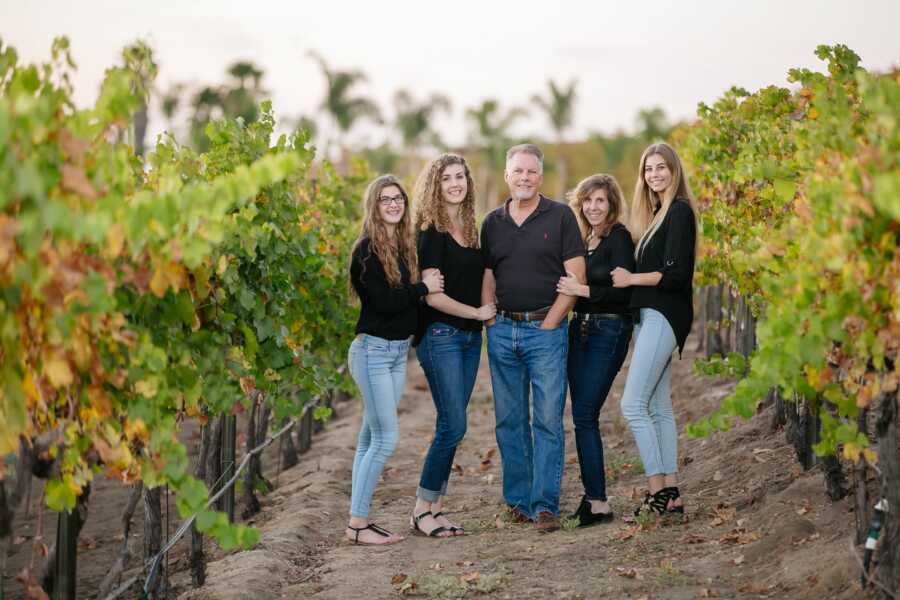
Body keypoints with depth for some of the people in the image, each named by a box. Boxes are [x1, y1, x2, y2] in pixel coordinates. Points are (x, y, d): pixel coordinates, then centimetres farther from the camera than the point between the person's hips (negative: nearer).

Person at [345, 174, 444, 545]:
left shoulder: (403, 247, 12)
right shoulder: (367, 249, -12)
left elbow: (407, 296, 13)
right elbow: (383, 301, -19)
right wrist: (423, 287, -10)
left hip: (399, 350, 8)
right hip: (373, 350, -8)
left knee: (370, 438, 9)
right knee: (385, 439, -9)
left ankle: (359, 520, 12)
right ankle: (357, 525, -5)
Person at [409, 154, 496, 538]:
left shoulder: (470, 230, 14)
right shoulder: (432, 233, -9)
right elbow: (433, 295, -14)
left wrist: (487, 312, 4)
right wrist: (477, 312, -7)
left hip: (470, 337, 7)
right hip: (440, 336, -7)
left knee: (450, 426, 7)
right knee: (454, 425, -10)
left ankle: (435, 509, 12)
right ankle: (422, 511, -1)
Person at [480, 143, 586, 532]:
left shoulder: (560, 216, 0)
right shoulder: (493, 223, 11)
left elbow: (576, 277, -4)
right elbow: (487, 279, 14)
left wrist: (549, 323, -9)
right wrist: (490, 321, 1)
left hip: (546, 329, -4)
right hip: (502, 331, 4)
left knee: (548, 420, -7)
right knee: (509, 421, 7)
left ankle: (546, 504, -5)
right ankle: (517, 500, 15)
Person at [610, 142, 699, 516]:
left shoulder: (679, 212, -10)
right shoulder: (657, 213, 18)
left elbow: (676, 275, -17)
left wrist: (631, 278, -10)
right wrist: (629, 278, 3)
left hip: (664, 316, -10)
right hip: (648, 314, 10)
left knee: (633, 404, -14)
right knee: (658, 407, 9)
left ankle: (658, 491, -12)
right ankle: (670, 492, 11)